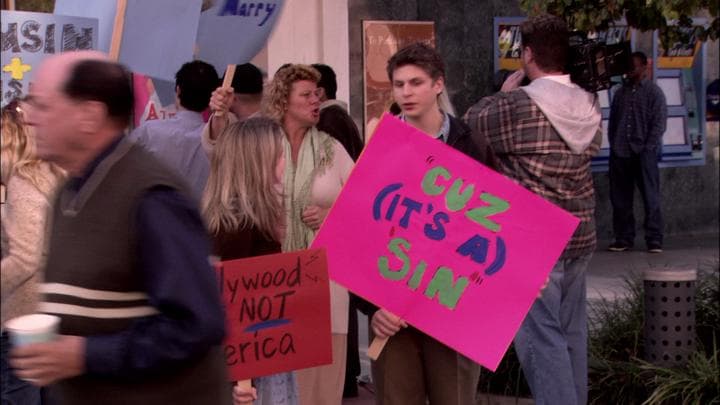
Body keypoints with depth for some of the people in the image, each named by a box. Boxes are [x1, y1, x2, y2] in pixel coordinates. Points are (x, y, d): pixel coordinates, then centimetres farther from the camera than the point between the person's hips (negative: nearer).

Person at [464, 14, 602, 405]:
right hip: (579, 237, 7)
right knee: (571, 333, 15)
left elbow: (471, 123, -1)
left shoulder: (517, 105, -16)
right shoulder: (589, 106, 4)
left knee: (541, 338, -5)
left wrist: (504, 93, 13)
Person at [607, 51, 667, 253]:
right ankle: (623, 238, 13)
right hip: (620, 153, 5)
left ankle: (654, 240, 0)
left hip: (644, 153, -5)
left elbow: (659, 123, -4)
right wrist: (613, 144, 4)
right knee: (620, 199, 5)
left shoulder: (653, 92, 2)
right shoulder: (621, 92, 15)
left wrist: (648, 149, -11)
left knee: (651, 198, -3)